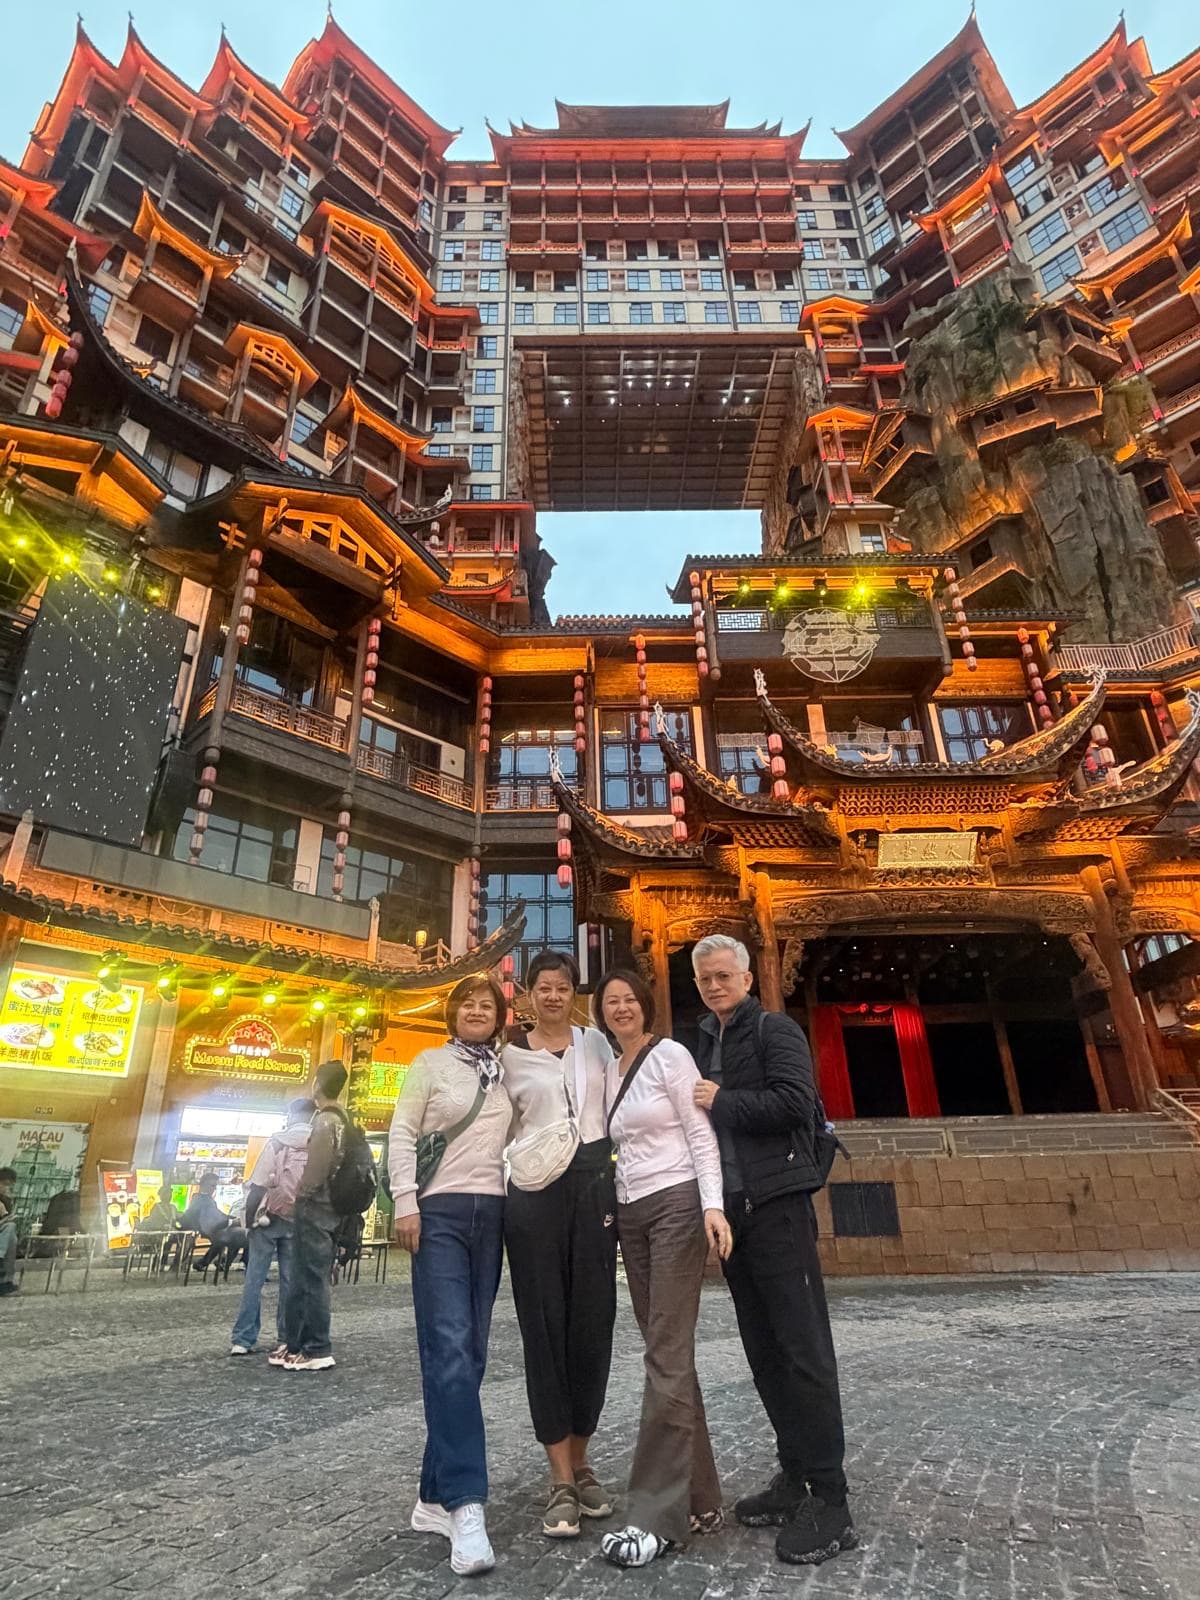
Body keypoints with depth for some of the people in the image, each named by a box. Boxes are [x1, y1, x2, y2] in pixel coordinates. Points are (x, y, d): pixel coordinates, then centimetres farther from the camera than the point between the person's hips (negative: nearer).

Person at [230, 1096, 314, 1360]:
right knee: (290, 1279, 8)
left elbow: (258, 1186, -7)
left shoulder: (277, 1142, -4)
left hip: (270, 1216, -2)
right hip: (300, 1220, 2)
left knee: (255, 1277, 6)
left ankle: (242, 1339, 7)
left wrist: (249, 1216, 3)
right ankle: (285, 1340, 9)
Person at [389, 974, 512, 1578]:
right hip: (441, 1212, -4)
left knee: (470, 1351, 7)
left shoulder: (509, 1072, 12)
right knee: (449, 1349, -11)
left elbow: (520, 1138, 15)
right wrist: (406, 1204, -11)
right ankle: (465, 1503, -10)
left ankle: (437, 1495, 19)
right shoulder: (430, 1063, 2)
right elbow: (401, 1135, -2)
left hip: (493, 1213, 4)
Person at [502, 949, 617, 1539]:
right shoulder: (510, 1056, 4)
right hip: (534, 1192, -2)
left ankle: (579, 1460, 24)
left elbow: (614, 1109, 13)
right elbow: (500, 1131, 10)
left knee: (593, 1325, 6)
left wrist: (619, 1183, 7)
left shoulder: (595, 1042, 9)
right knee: (545, 1328, 2)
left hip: (594, 1186, 2)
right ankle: (561, 1479, 12)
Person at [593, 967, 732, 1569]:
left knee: (666, 1357, -6)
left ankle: (656, 1515, 2)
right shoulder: (608, 1071, 13)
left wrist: (712, 1205, -20)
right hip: (631, 1214, 7)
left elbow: (701, 1134, -11)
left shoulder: (670, 1055, -7)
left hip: (677, 1206, -7)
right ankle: (698, 1499, 22)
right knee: (667, 1354, 11)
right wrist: (613, 1207, 12)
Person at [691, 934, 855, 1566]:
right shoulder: (707, 1042, 17)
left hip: (777, 1203, -7)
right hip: (733, 1207, 8)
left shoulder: (774, 1030, -5)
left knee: (803, 1347, -4)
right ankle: (794, 1477, 25)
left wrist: (722, 1103, -13)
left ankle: (830, 1502, 5)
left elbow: (794, 1102, -18)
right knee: (764, 1350, 13)